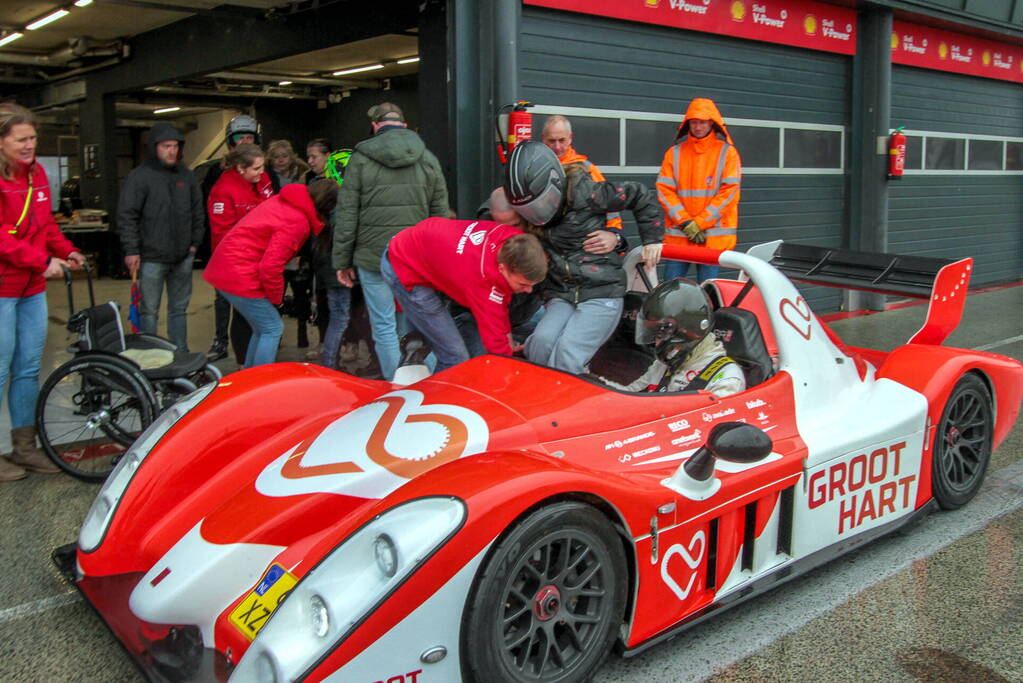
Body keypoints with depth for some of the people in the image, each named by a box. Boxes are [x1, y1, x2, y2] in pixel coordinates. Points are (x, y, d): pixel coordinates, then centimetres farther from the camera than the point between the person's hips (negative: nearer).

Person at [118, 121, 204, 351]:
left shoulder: (186, 176, 9)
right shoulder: (139, 177, -7)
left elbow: (198, 212, 17)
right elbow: (126, 216, -9)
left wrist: (195, 242, 10)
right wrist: (131, 250, -13)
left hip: (183, 257, 5)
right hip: (152, 257, -5)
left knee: (179, 308, 13)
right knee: (149, 311, 2)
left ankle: (181, 354, 22)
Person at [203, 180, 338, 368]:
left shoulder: (284, 201, 7)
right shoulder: (297, 221, -20)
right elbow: (270, 265, -22)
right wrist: (276, 298, -7)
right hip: (240, 276, -9)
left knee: (262, 329, 18)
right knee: (273, 329, 0)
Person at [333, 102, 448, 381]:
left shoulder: (361, 159, -1)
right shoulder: (428, 159, 6)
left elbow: (347, 215, -2)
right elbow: (440, 213, 6)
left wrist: (342, 260, 4)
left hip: (374, 258, -2)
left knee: (384, 327, 4)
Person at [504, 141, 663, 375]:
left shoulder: (584, 194, -7)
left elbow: (641, 196, 0)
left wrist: (652, 239, 3)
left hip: (602, 294, -4)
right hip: (560, 298, 5)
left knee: (567, 354, -24)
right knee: (541, 342, -24)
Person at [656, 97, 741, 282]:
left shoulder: (727, 152, 4)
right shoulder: (674, 152, 9)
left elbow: (729, 191, -4)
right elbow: (664, 191, 3)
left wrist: (700, 223, -10)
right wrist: (686, 223, -9)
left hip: (714, 236, -2)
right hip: (678, 234, 2)